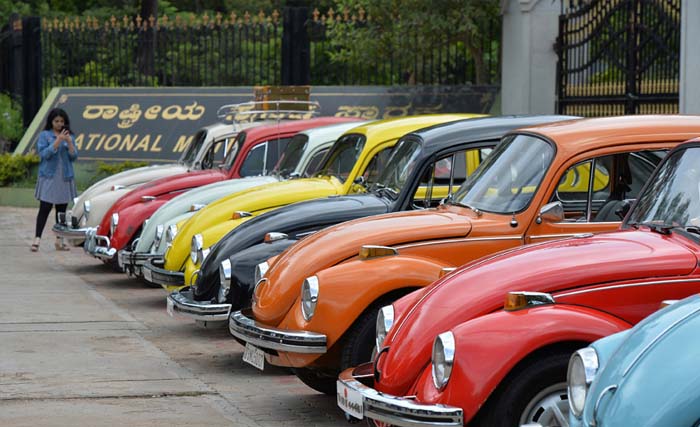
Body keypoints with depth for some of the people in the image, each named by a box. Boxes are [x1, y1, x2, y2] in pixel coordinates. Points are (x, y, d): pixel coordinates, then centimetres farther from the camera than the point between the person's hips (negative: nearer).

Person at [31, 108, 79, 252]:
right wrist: (58, 141, -17)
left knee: (62, 209, 5)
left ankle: (59, 240, 9)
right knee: (45, 208, -9)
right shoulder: (44, 135, 1)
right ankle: (37, 239, -11)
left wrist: (69, 142, -11)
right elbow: (44, 154, -10)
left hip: (65, 178, 4)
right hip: (48, 177, -4)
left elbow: (74, 157, 5)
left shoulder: (69, 136, 10)